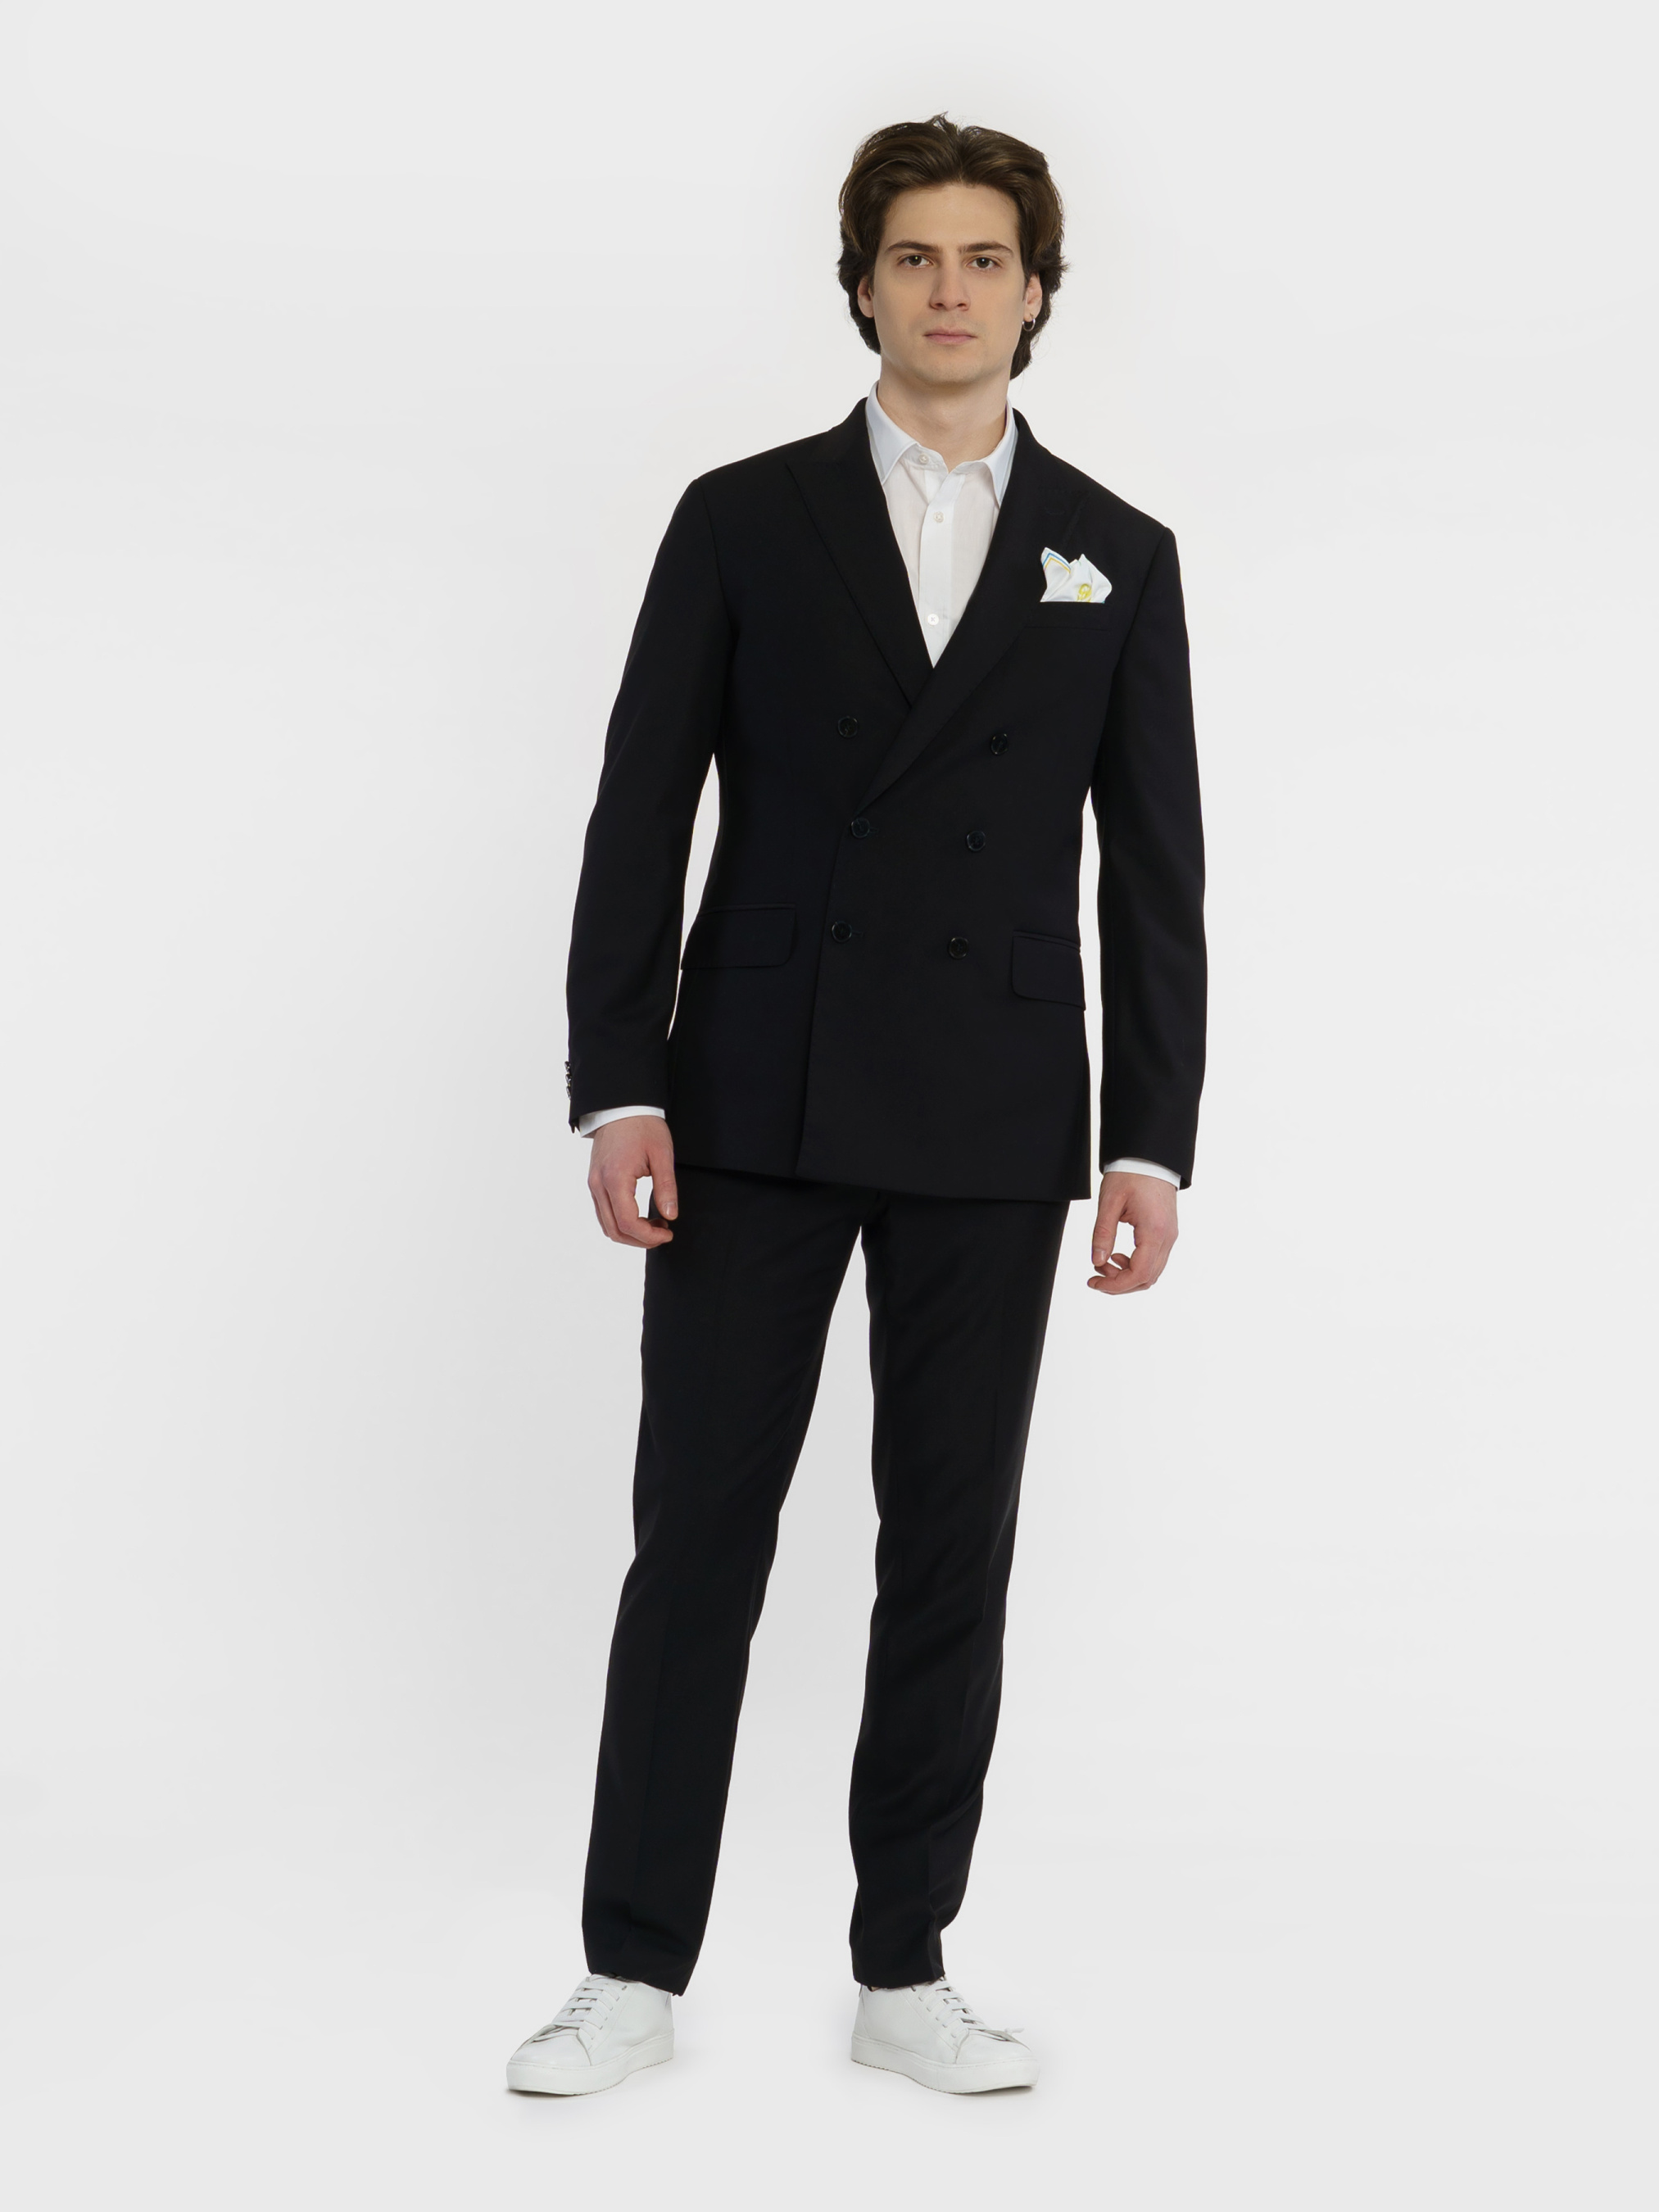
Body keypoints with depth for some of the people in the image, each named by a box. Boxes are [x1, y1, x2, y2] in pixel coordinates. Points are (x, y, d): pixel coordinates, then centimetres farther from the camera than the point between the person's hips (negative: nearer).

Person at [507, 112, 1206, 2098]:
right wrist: (616, 1084, -8)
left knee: (951, 1550, 6)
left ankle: (905, 1972, 18)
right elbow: (638, 819, 1)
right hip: (756, 1107, -1)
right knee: (697, 1531, 2)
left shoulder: (1115, 558, 8)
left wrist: (1152, 1137, -2)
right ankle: (636, 1971, 12)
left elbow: (1154, 873, 6)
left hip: (991, 1125, 1)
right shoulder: (741, 522, 4)